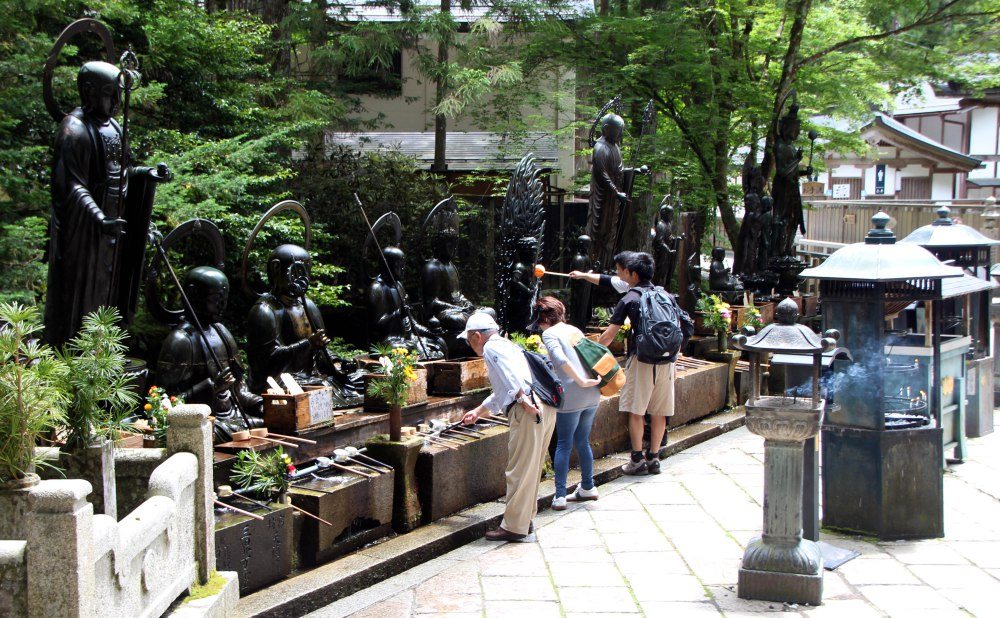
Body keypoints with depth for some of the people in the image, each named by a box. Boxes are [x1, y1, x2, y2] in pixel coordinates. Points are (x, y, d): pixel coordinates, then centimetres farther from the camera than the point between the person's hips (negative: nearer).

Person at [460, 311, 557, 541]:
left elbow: (511, 375, -19)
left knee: (519, 472, -2)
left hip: (528, 411, -10)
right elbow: (502, 392, 40)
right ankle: (525, 519, 28)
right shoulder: (509, 345, 30)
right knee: (531, 470, 18)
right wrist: (478, 411, 48)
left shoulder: (492, 347, 0)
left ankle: (514, 527, 4)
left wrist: (524, 400, -25)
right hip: (546, 408, 10)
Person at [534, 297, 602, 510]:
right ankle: (588, 487, 27)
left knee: (563, 444, 2)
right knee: (582, 441, 19)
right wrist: (589, 381, 13)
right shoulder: (575, 330, 18)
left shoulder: (549, 334, -3)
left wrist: (581, 381, -16)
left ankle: (560, 495, 2)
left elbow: (561, 359, -19)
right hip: (593, 395, 6)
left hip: (571, 396, -6)